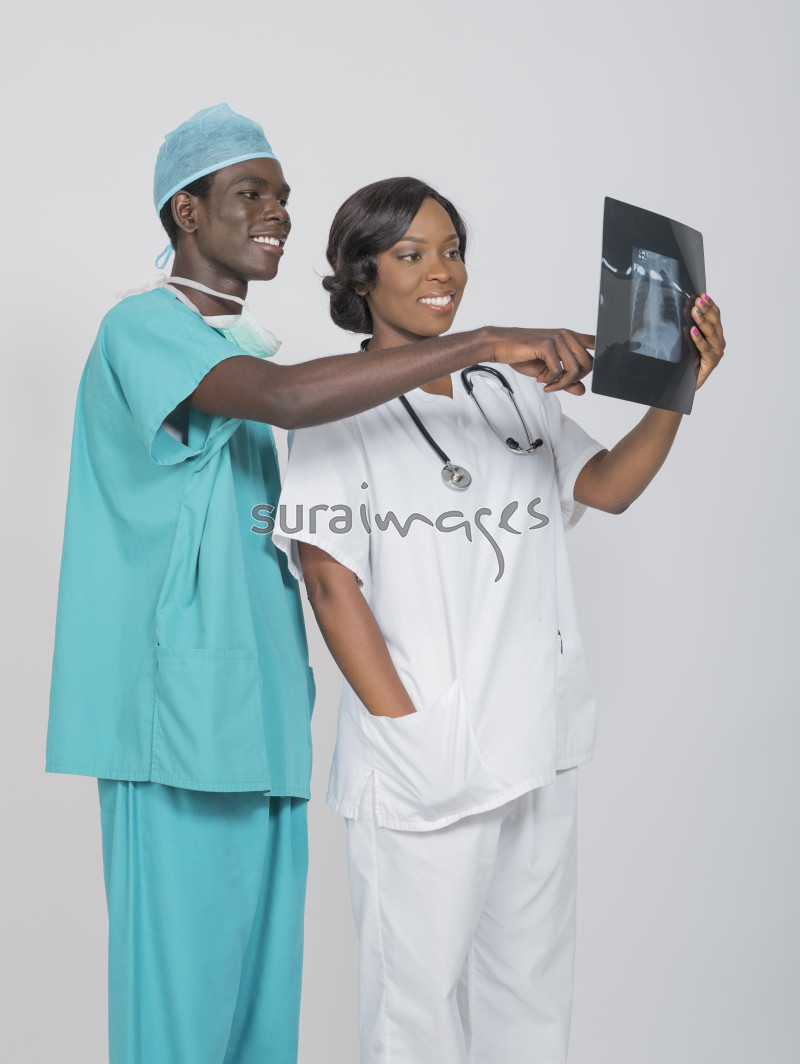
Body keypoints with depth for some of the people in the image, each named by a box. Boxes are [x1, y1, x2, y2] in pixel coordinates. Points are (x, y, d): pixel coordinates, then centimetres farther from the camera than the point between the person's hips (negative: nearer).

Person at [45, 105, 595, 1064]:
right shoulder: (142, 328, -8)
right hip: (180, 709, -8)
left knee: (264, 952, 11)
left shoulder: (247, 347, 20)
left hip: (261, 703, 8)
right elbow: (288, 397, -28)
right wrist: (482, 342, -30)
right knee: (182, 959, -4)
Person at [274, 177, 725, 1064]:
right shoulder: (338, 407, -7)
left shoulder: (511, 393, 11)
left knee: (533, 980, 17)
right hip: (423, 759, -6)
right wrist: (406, 731, -15)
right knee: (418, 991, 4)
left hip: (538, 744, 6)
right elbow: (331, 582, -11)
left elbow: (606, 486, 10)